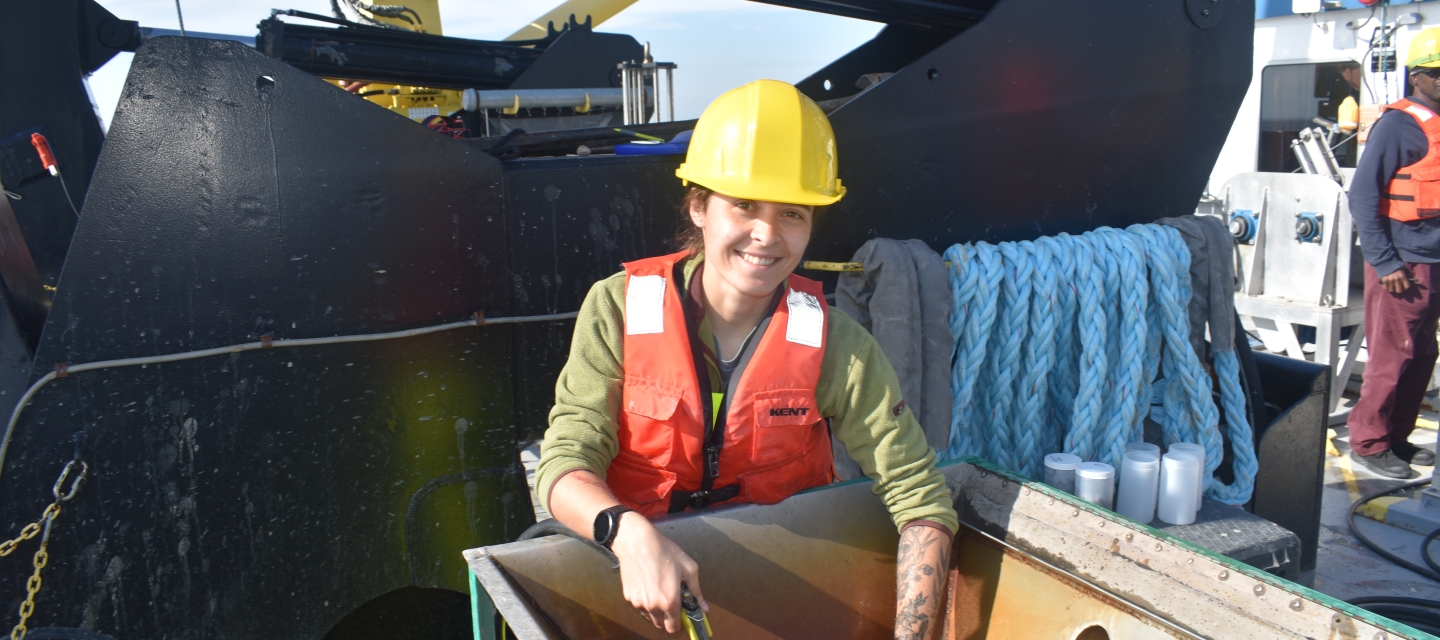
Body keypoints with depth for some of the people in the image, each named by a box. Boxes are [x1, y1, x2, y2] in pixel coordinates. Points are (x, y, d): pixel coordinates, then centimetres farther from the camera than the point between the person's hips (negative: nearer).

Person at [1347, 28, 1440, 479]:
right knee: (1393, 357, -3)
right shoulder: (1398, 125, -10)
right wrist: (1384, 263, -17)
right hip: (1402, 265, -8)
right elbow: (1363, 196, -14)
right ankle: (1368, 443, 9)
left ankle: (1396, 438, 23)